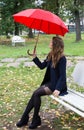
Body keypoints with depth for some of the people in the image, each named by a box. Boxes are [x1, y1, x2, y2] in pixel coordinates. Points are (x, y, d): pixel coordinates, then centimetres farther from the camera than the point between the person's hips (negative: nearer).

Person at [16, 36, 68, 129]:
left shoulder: (62, 58, -16)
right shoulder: (50, 55, 7)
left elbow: (62, 75, -19)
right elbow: (42, 66, 16)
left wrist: (58, 89, -28)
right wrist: (35, 57, 5)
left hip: (57, 84, -7)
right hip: (50, 82, 7)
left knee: (36, 93, -21)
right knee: (35, 94, -14)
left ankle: (36, 120, -8)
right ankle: (25, 118, -10)